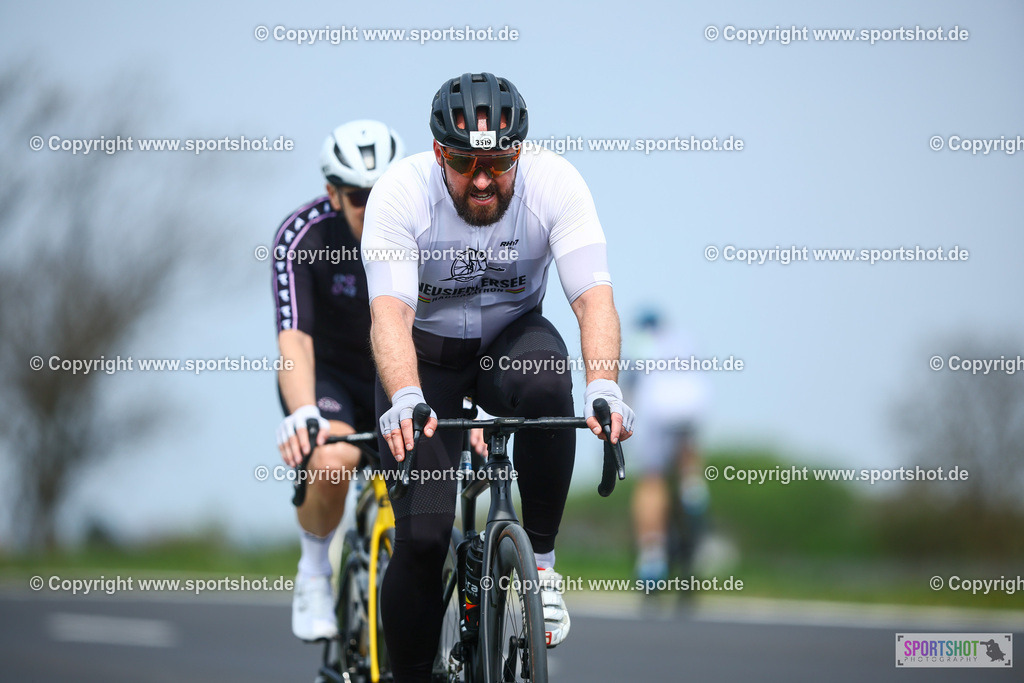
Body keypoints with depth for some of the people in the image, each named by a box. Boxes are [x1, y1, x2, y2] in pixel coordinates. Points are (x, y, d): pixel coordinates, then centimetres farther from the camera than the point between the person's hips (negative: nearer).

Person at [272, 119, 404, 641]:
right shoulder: (302, 236, -25)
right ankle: (314, 573, -7)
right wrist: (303, 415, -53)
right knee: (331, 461, -34)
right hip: (327, 372, -2)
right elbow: (294, 339, -35)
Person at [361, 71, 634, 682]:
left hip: (513, 335, 1)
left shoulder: (554, 182, -22)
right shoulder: (402, 191, -25)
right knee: (422, 537, -15)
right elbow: (390, 310, -35)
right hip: (427, 353, -1)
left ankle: (541, 557, -17)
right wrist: (405, 400, -54)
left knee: (546, 383, -36)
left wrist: (604, 389, -48)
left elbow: (594, 297, -30)